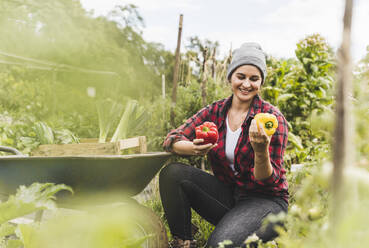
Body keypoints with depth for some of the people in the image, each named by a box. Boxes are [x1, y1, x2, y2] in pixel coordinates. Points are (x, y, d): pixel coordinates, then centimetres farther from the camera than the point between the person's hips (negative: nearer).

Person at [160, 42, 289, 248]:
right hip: (227, 196, 4)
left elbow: (267, 182, -15)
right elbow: (172, 139, -8)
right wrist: (193, 148, -30)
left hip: (266, 201, -4)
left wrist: (261, 151, -36)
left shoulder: (273, 118, -12)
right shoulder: (215, 112, 1)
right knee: (172, 173, -18)